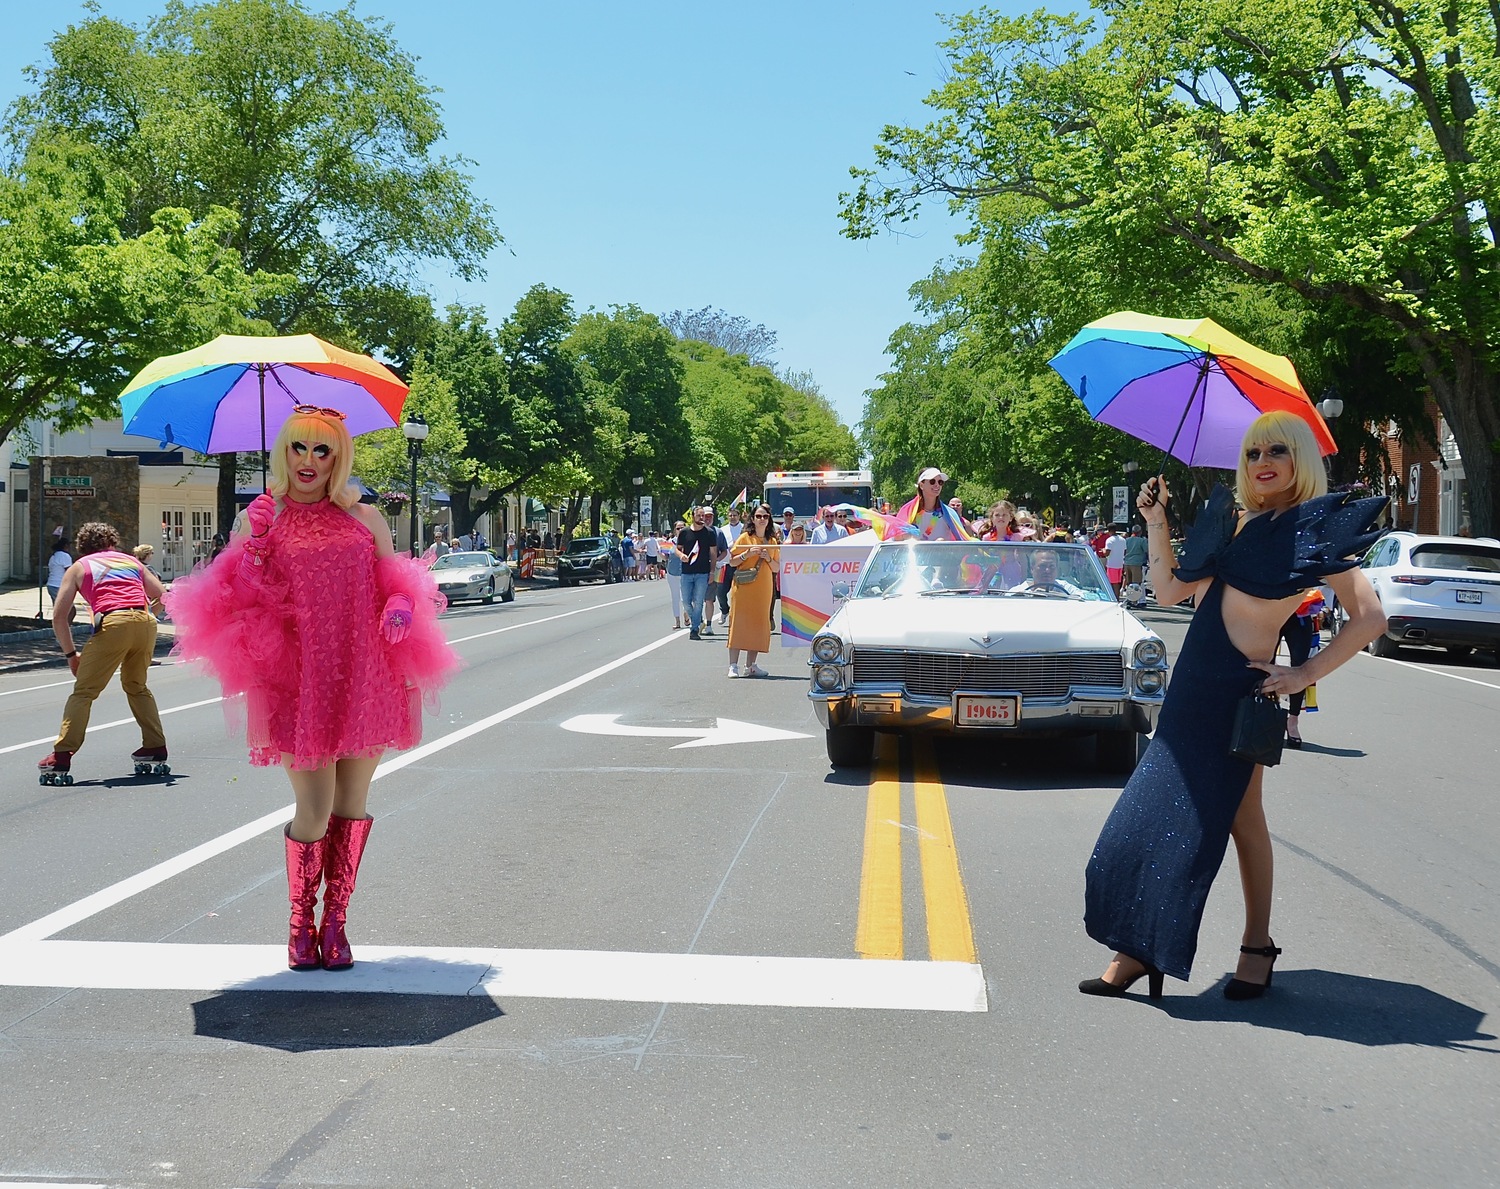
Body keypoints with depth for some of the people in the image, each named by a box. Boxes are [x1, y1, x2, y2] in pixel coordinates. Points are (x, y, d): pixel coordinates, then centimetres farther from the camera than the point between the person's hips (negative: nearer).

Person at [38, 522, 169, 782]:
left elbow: (59, 616, 15)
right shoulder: (131, 561, 29)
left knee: (83, 691, 2)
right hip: (147, 624, 4)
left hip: (113, 624, -4)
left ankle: (61, 757, -7)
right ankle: (156, 748, 21)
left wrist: (71, 655, 22)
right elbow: (161, 597, 25)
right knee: (136, 687, 25)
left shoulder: (78, 567, 21)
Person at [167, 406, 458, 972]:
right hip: (298, 686, -2)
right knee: (314, 812, -5)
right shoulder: (258, 519, 6)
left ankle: (335, 922, 23)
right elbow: (242, 604, 2)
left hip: (364, 683, 3)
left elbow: (395, 584, 16)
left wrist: (401, 608, -7)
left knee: (352, 807, 7)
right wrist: (257, 545, -13)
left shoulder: (364, 518, 12)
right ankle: (301, 922, 18)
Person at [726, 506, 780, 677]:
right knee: (739, 622, -8)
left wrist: (768, 558, -6)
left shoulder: (773, 541, 13)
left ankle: (750, 665, 7)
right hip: (744, 586, -4)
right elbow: (732, 561, 0)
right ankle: (733, 665, -8)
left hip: (763, 589, 4)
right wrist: (747, 554, -15)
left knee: (759, 624, 2)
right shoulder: (745, 537, 2)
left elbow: (776, 568, 13)